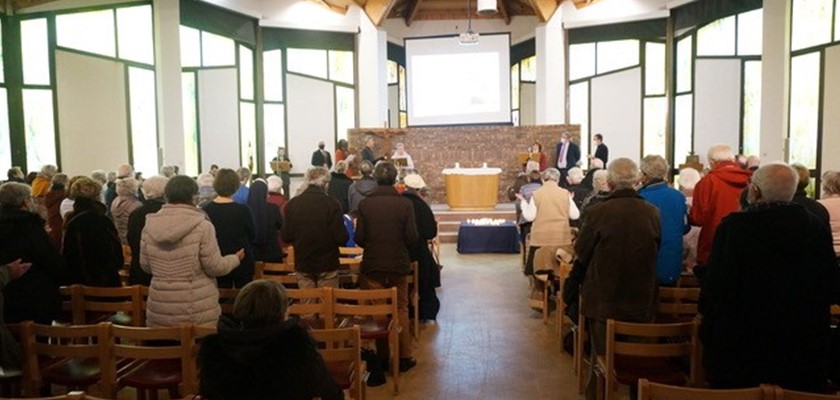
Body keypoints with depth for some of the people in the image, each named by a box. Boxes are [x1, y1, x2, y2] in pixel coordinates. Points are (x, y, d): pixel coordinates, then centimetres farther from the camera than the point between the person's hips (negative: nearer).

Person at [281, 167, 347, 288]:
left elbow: (286, 237, -2)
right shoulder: (332, 204, -14)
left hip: (303, 264, 3)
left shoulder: (292, 204, -5)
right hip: (327, 264, -2)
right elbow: (341, 238, -15)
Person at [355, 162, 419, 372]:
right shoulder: (405, 204, -11)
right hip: (398, 264, 0)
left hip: (372, 265, 0)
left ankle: (383, 356, 18)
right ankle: (404, 356, 17)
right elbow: (412, 238, -10)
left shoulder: (365, 204, -9)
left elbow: (359, 239, -7)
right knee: (400, 309, 13)